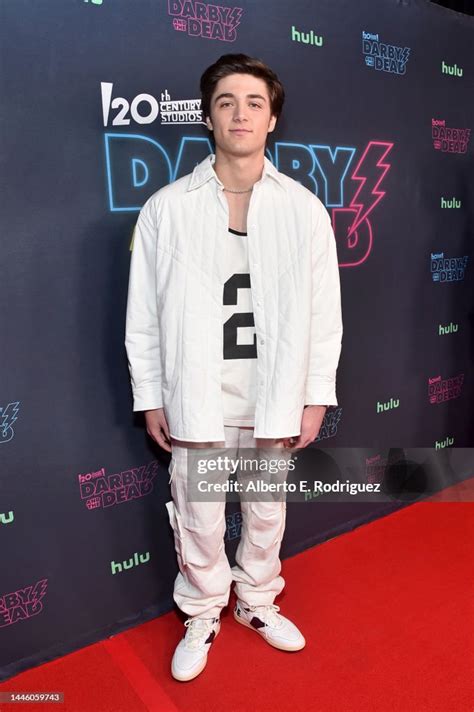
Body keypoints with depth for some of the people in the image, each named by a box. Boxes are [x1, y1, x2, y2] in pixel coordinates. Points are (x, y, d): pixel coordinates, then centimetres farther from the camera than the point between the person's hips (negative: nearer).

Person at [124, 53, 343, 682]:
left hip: (276, 396, 2)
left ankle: (257, 601, 45)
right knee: (198, 520, 12)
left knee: (267, 511, 18)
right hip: (196, 399, -1)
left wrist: (315, 396, 0)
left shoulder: (305, 209, -1)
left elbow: (324, 311, 1)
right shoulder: (166, 208, -4)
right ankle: (202, 616, 40)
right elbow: (144, 314, -1)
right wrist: (150, 398, -1)